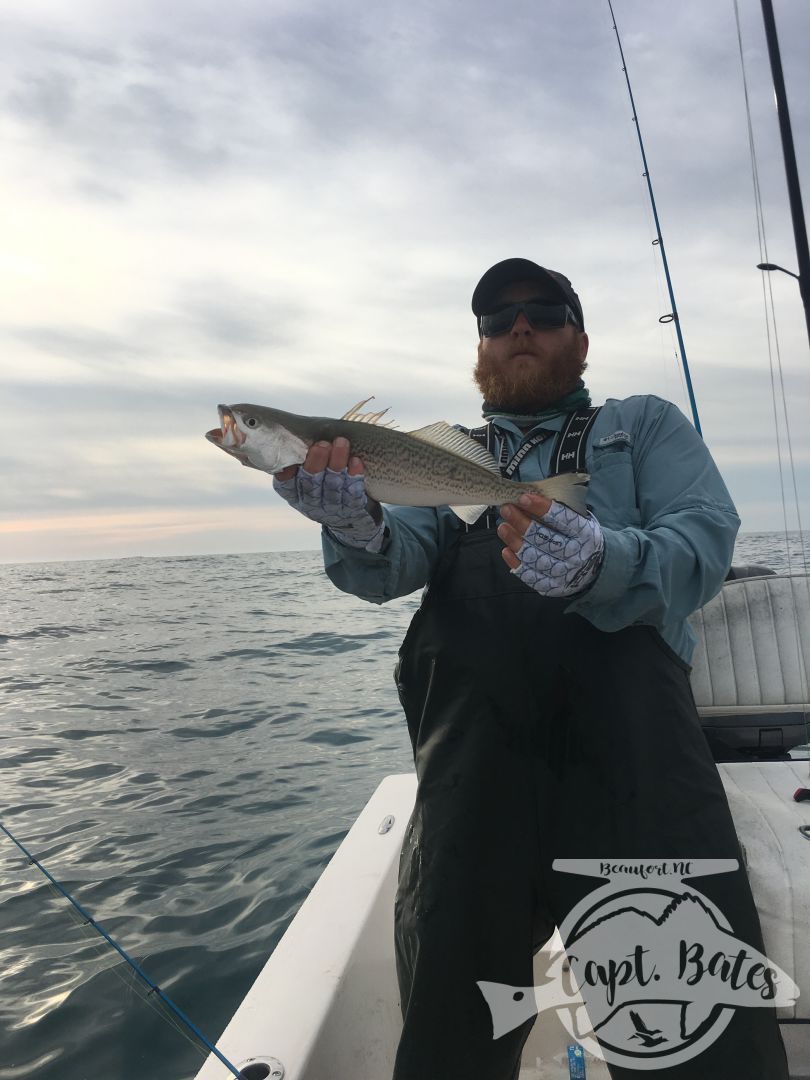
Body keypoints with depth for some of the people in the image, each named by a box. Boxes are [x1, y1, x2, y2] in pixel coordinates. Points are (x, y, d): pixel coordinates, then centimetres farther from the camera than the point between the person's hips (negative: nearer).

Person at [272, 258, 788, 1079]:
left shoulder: (644, 425, 19)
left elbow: (704, 540, 1)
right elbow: (396, 564, 6)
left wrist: (598, 562, -20)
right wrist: (358, 527, -18)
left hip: (623, 677, -1)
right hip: (472, 715, 2)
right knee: (450, 1009, -2)